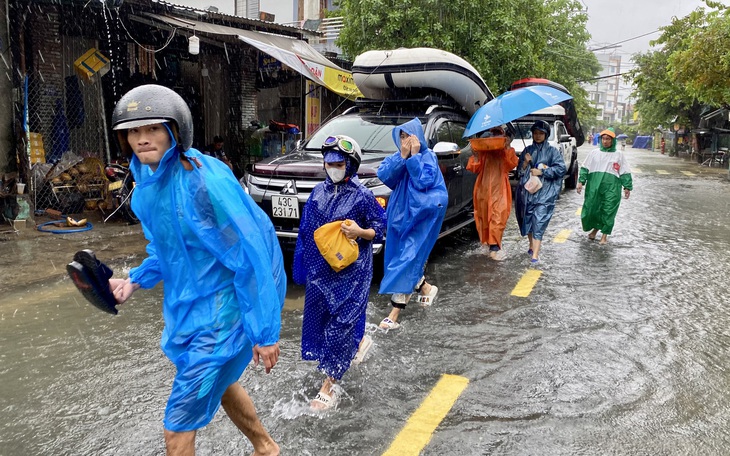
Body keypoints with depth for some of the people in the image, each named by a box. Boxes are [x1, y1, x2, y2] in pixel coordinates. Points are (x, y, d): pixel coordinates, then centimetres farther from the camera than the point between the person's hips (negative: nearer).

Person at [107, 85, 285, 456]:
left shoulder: (204, 182, -26)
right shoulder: (149, 181, 2)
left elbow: (250, 257, -24)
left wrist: (264, 331, -21)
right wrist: (136, 280, 2)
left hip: (225, 311, -9)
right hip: (191, 306, 9)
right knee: (217, 382, 30)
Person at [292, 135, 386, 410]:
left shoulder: (362, 196, -8)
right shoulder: (318, 193, 6)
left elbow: (380, 228, -3)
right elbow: (306, 230, 14)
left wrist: (360, 232, -23)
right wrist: (302, 266, 15)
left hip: (351, 272, -6)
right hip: (320, 270, 6)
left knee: (340, 325, -6)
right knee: (316, 320, 15)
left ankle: (328, 388, 4)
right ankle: (359, 342, 42)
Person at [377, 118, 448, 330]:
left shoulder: (428, 156, -4)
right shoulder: (396, 157, 9)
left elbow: (424, 181, -20)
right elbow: (383, 175, -8)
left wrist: (414, 156, -15)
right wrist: (403, 156, -14)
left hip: (421, 214, -6)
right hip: (400, 213, 7)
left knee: (408, 259, -10)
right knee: (399, 256, 11)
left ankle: (394, 315, -9)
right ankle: (426, 289, 36)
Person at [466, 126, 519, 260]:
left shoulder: (508, 151, 11)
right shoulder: (482, 149, 13)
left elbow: (512, 164, -8)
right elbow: (475, 168, 5)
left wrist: (507, 148, -16)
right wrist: (475, 154, -9)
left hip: (500, 189, -2)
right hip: (484, 189, 2)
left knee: (498, 217, -12)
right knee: (485, 216, 3)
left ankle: (494, 246, -12)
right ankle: (493, 246, 15)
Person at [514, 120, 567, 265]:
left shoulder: (552, 151, 4)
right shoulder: (527, 150, 14)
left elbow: (561, 169, -5)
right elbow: (519, 171, 13)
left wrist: (541, 172, -11)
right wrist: (525, 162, -7)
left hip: (544, 193, -4)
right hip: (526, 191, 4)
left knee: (539, 222, -12)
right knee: (527, 219, 9)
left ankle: (535, 255, -16)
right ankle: (532, 245, 34)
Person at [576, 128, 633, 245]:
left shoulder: (619, 155, 9)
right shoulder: (594, 153, 11)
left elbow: (625, 173, 9)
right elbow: (585, 168, 9)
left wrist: (627, 187, 4)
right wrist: (581, 181, -2)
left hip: (611, 188, -1)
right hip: (594, 187, 1)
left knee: (608, 212, -1)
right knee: (591, 209, 0)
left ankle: (604, 235, 13)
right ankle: (595, 228, 27)